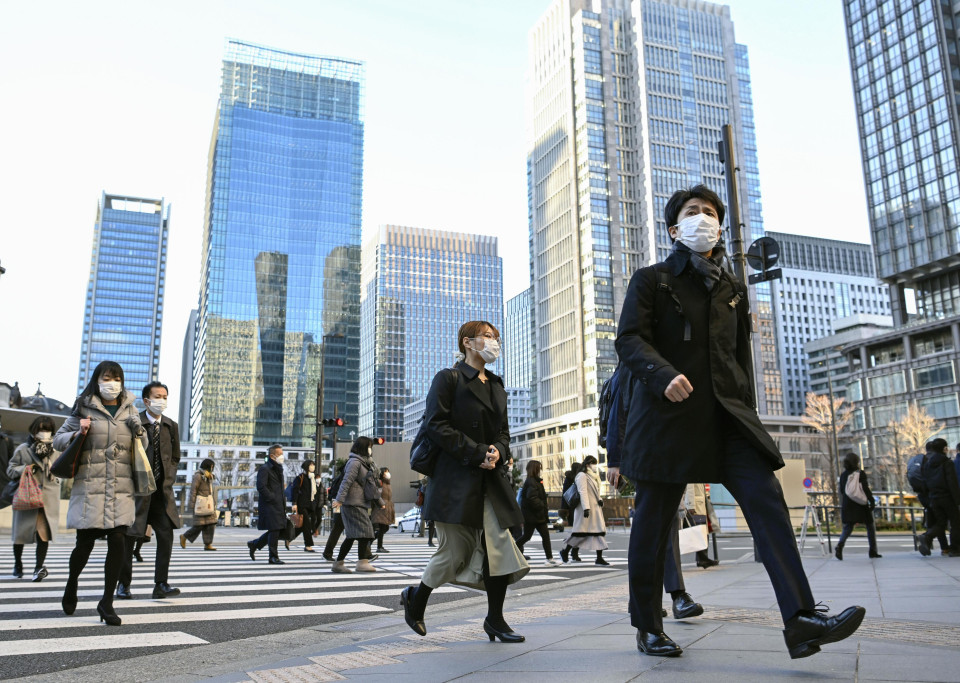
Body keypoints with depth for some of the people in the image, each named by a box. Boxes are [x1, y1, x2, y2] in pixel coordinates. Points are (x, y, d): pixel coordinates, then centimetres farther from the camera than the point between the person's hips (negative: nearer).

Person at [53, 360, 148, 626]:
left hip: (121, 488, 2)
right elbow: (58, 440, 9)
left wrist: (139, 430, -3)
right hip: (90, 486, -2)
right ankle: (72, 584, 35)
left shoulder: (129, 409, 12)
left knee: (118, 541, -7)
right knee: (85, 543, 3)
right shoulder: (84, 409, 4)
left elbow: (142, 447, 19)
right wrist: (78, 434, -11)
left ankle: (107, 602, 5)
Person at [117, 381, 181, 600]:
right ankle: (123, 584, 20)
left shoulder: (171, 426, 10)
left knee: (166, 535, -7)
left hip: (162, 490, 4)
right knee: (128, 538, 5)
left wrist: (168, 481, 4)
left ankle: (161, 585, -3)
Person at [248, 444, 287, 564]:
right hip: (269, 505, -9)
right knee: (274, 530, -7)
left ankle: (254, 544, 27)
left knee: (278, 530, 10)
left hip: (278, 505, 9)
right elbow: (261, 487, -18)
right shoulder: (264, 469, -10)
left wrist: (283, 503, 15)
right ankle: (273, 557, 3)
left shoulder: (278, 469, 19)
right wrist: (273, 499, -18)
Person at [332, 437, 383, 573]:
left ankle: (338, 563, 11)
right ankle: (362, 562, -8)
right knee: (365, 530, -10)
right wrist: (340, 499, -27)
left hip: (360, 504, 9)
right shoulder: (355, 462, -8)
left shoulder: (364, 463, 21)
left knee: (352, 535, 8)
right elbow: (347, 481, -18)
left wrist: (380, 501, 28)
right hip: (353, 504, -9)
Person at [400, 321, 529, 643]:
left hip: (491, 480, 6)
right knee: (456, 551, -1)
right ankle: (416, 598, 25)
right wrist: (477, 453, -16)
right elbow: (436, 425, -11)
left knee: (501, 545, -2)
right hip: (456, 480, -6)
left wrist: (498, 452, -2)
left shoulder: (496, 385, 19)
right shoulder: (448, 379, -2)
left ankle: (495, 620, 10)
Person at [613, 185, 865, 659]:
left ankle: (801, 621, -17)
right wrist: (664, 374, -26)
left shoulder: (732, 290, 21)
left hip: (725, 415, 4)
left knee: (766, 498, -14)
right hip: (666, 413, -4)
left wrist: (748, 413, 19)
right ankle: (647, 628, 15)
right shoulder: (650, 280, 6)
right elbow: (628, 340, -7)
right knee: (652, 522, 1)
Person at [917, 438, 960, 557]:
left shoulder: (927, 464, 10)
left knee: (940, 522, 11)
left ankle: (926, 536, -14)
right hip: (947, 497, -6)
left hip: (934, 498, 6)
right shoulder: (946, 462, -9)